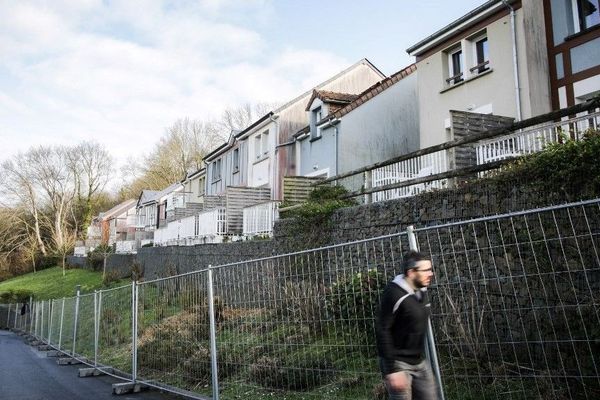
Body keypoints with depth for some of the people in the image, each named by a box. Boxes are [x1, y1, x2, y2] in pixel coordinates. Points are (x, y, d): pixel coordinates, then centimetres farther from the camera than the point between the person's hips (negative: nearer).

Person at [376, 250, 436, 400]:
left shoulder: (422, 291, 6)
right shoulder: (394, 294, -19)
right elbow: (383, 332, -20)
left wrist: (421, 356, 19)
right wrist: (391, 370, -22)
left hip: (420, 363, 8)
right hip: (399, 364, -8)